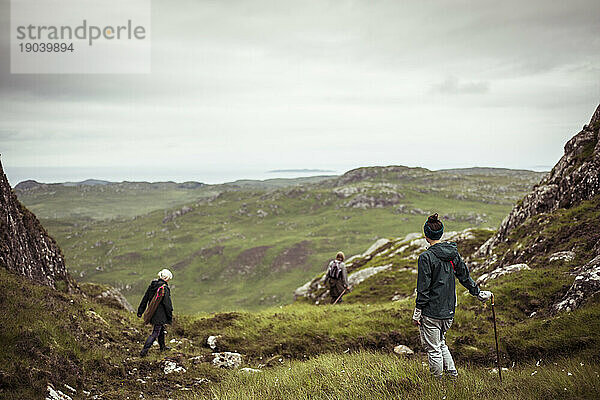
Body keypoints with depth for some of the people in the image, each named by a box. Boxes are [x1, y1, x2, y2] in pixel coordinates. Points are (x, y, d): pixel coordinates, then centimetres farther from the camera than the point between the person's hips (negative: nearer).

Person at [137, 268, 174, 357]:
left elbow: (145, 299, 10)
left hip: (152, 313, 8)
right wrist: (170, 317, -7)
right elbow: (167, 304, -16)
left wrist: (140, 311, 17)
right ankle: (144, 351, -8)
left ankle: (162, 347, 41)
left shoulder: (152, 285, 4)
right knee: (155, 333, -3)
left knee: (161, 329, 25)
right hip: (160, 315, -8)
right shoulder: (165, 288, -18)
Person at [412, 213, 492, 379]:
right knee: (440, 343, 24)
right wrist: (478, 293, 28)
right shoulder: (453, 252, 3)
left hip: (431, 312, -7)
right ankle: (452, 373, 19)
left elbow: (423, 288, -16)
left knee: (432, 348, 6)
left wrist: (417, 312, -9)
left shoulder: (426, 257, -17)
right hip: (449, 310, 7)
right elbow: (465, 276, 13)